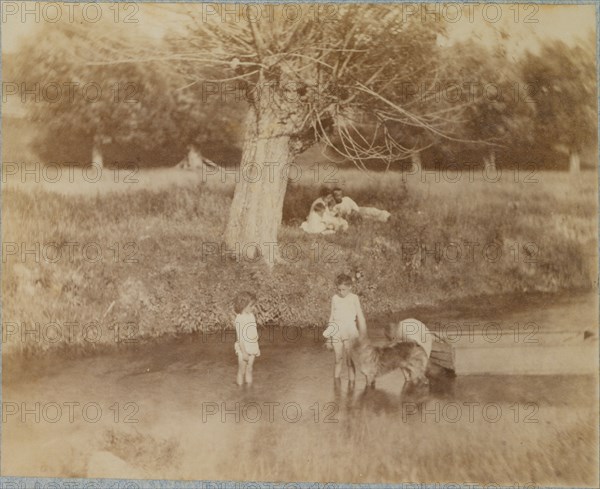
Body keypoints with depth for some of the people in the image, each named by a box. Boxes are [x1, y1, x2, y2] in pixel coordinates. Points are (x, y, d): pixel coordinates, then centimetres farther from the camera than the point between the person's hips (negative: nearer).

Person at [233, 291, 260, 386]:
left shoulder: (251, 316, 3)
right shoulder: (240, 318, -18)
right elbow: (240, 337, -18)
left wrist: (257, 348, 15)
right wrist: (244, 352, -18)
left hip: (252, 348, 6)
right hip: (243, 349, -6)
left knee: (249, 370, 16)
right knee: (241, 371, 6)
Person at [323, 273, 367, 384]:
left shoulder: (354, 298, -4)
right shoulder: (335, 298, 5)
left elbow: (360, 318, -2)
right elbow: (332, 316, 12)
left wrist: (362, 337, -2)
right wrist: (328, 337, 13)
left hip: (350, 331, -3)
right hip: (336, 332, 3)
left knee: (350, 361, 0)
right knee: (337, 360, 9)